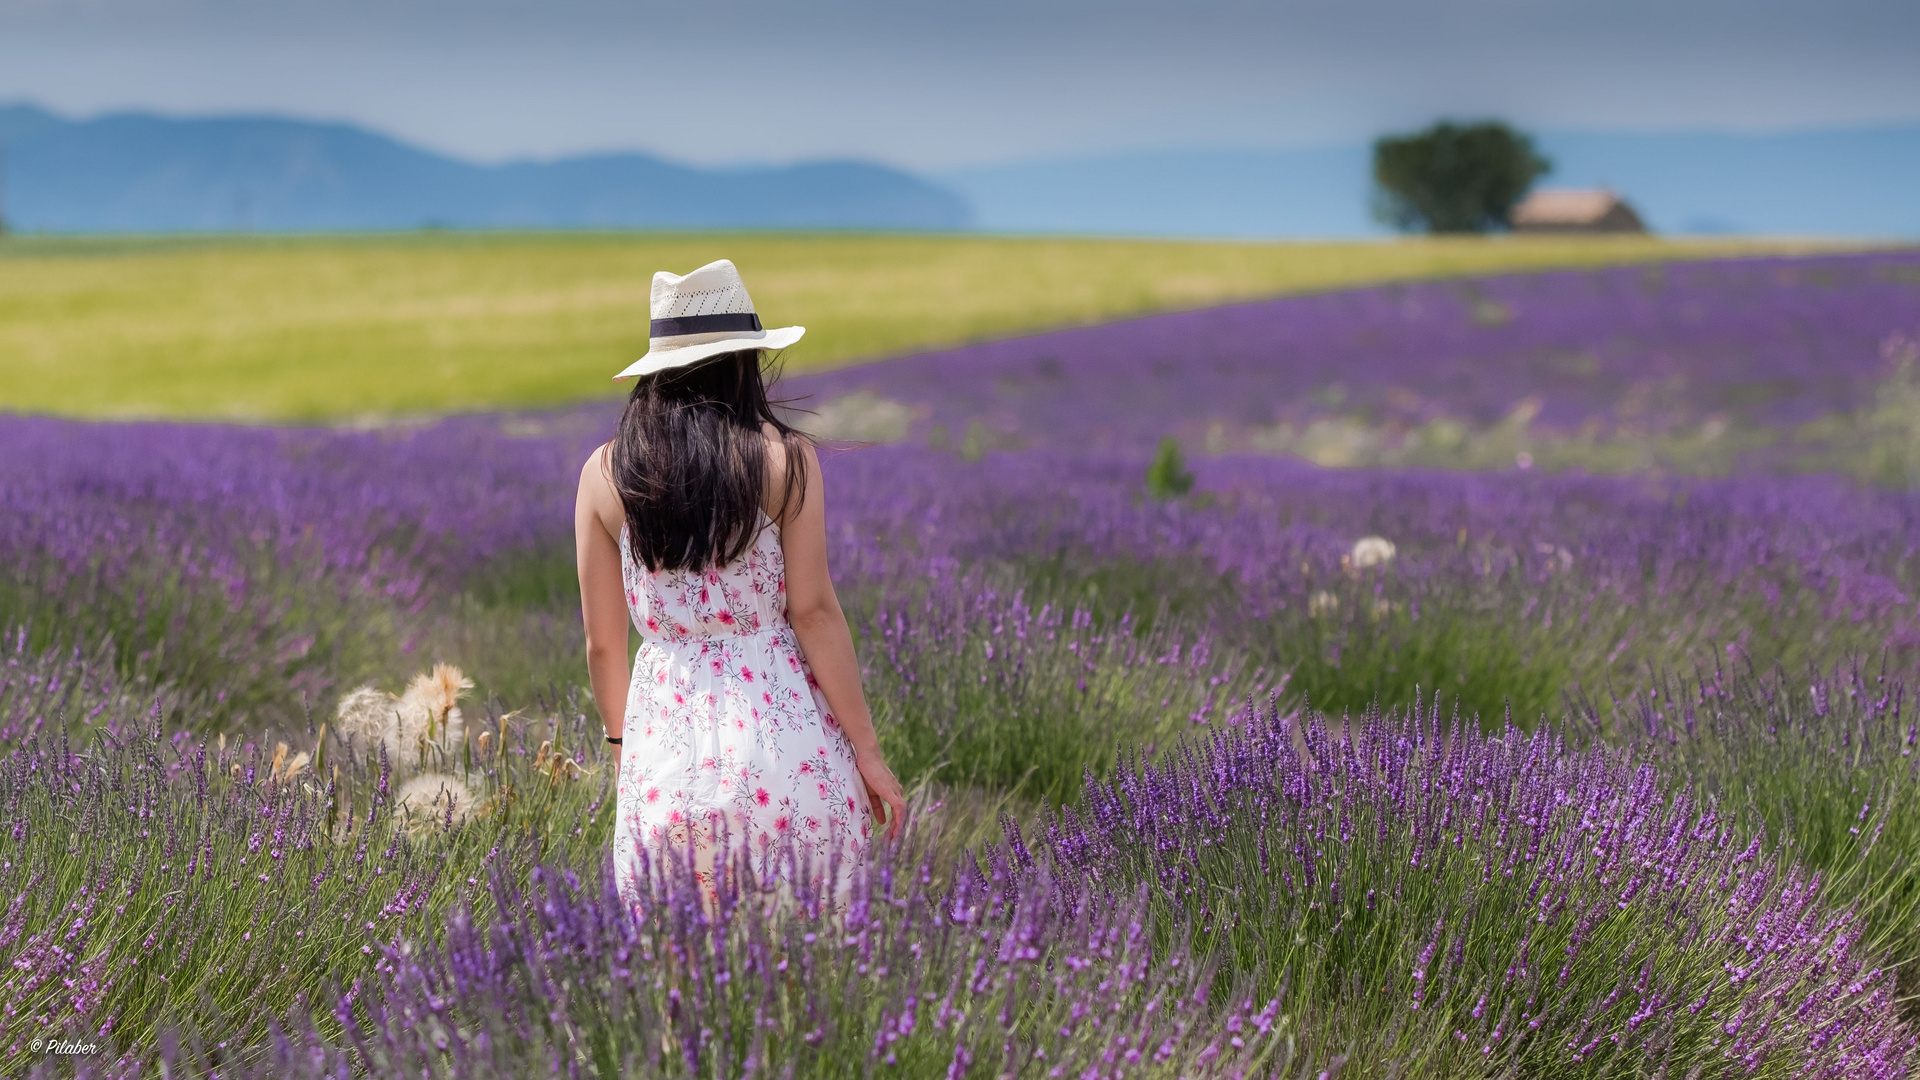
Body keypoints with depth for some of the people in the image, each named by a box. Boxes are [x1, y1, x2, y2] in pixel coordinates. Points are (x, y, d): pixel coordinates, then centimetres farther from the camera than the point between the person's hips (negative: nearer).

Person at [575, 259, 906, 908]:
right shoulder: (785, 458, -4)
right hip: (785, 731, -2)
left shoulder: (603, 473, 4)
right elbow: (813, 612, -7)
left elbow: (603, 642, 7)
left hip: (666, 740, 2)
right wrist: (867, 749, -1)